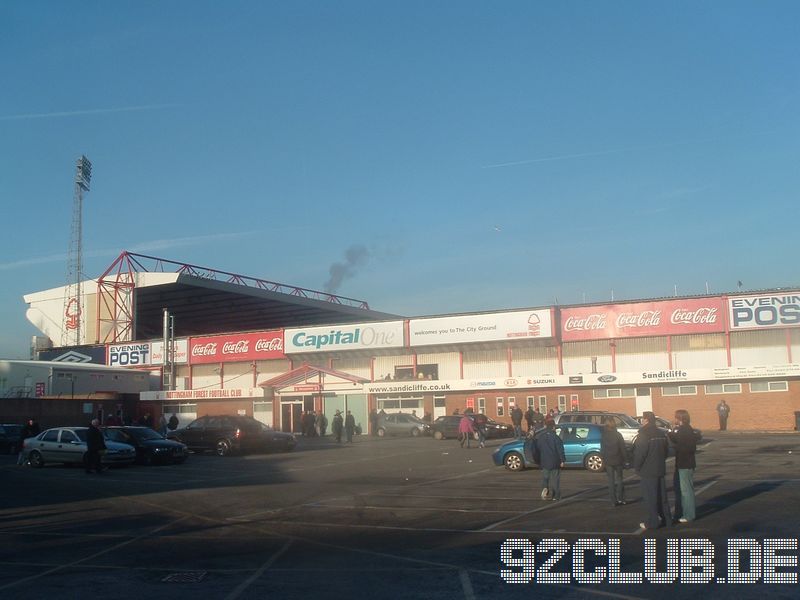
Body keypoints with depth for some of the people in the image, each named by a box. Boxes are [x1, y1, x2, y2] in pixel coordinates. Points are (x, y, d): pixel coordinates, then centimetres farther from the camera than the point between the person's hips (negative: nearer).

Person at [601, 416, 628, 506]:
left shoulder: (603, 436, -1)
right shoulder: (618, 435, -7)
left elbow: (602, 450, 5)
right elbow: (623, 448, -6)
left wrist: (603, 460, 12)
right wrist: (625, 459, 2)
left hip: (608, 462, 1)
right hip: (618, 461, -1)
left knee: (611, 481, 5)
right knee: (619, 479, 11)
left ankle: (614, 501, 3)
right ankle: (620, 499, 5)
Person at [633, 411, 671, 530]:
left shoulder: (643, 434, -17)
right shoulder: (661, 434, 8)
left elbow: (639, 453, -19)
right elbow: (666, 450, 15)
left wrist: (637, 466, -5)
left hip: (648, 471, -8)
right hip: (660, 469, 8)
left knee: (650, 497, -2)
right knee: (661, 495, 15)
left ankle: (652, 522, 0)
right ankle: (666, 519, 20)